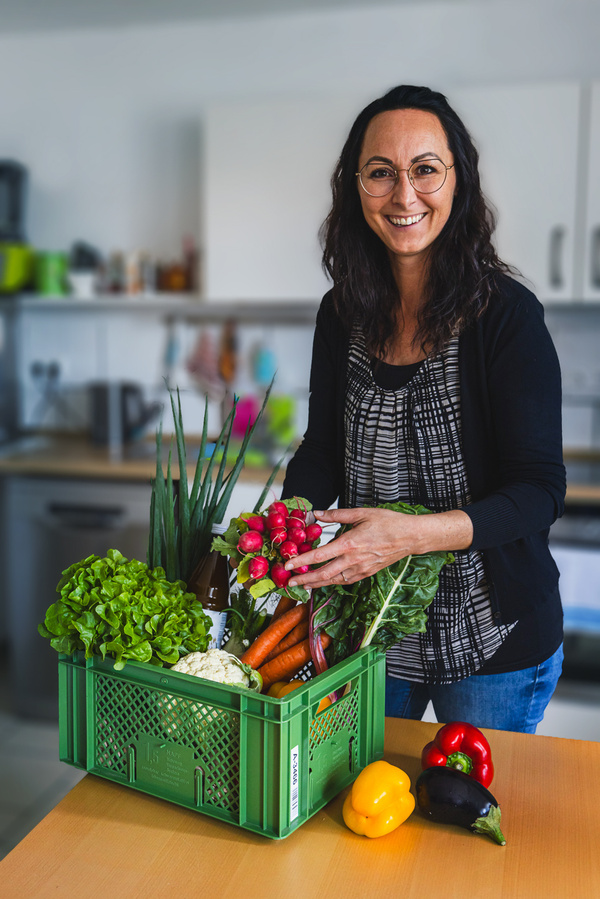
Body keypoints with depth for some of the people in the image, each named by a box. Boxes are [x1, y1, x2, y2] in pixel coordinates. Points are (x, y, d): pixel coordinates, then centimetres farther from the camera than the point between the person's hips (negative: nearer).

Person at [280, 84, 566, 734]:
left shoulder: (506, 314, -15)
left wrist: (411, 535, -32)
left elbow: (539, 491, -17)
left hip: (491, 638, -4)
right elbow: (322, 449, 5)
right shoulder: (343, 314, -1)